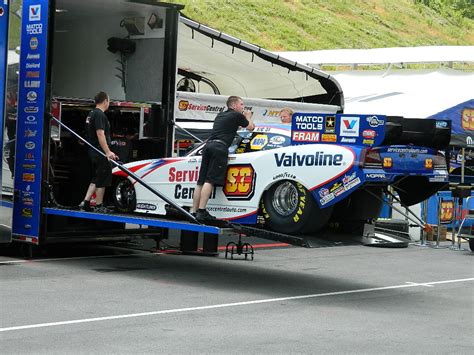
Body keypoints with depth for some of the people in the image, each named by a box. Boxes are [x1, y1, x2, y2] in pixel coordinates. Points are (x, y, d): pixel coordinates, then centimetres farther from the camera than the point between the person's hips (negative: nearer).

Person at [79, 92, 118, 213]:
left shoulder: (91, 114, 17)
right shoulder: (100, 115, -15)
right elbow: (100, 134, -23)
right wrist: (108, 152, -27)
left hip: (93, 152, 10)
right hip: (100, 153, -10)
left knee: (96, 179, 16)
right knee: (103, 179, -2)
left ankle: (86, 202, 10)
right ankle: (99, 206, 4)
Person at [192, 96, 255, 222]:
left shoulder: (220, 115, 27)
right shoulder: (237, 116, 7)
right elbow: (250, 127, 23)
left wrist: (243, 117, 54)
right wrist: (248, 117, 43)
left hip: (208, 145, 7)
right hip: (220, 147, -7)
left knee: (201, 181, 6)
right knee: (210, 181, -14)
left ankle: (194, 211, 4)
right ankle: (201, 211, -22)